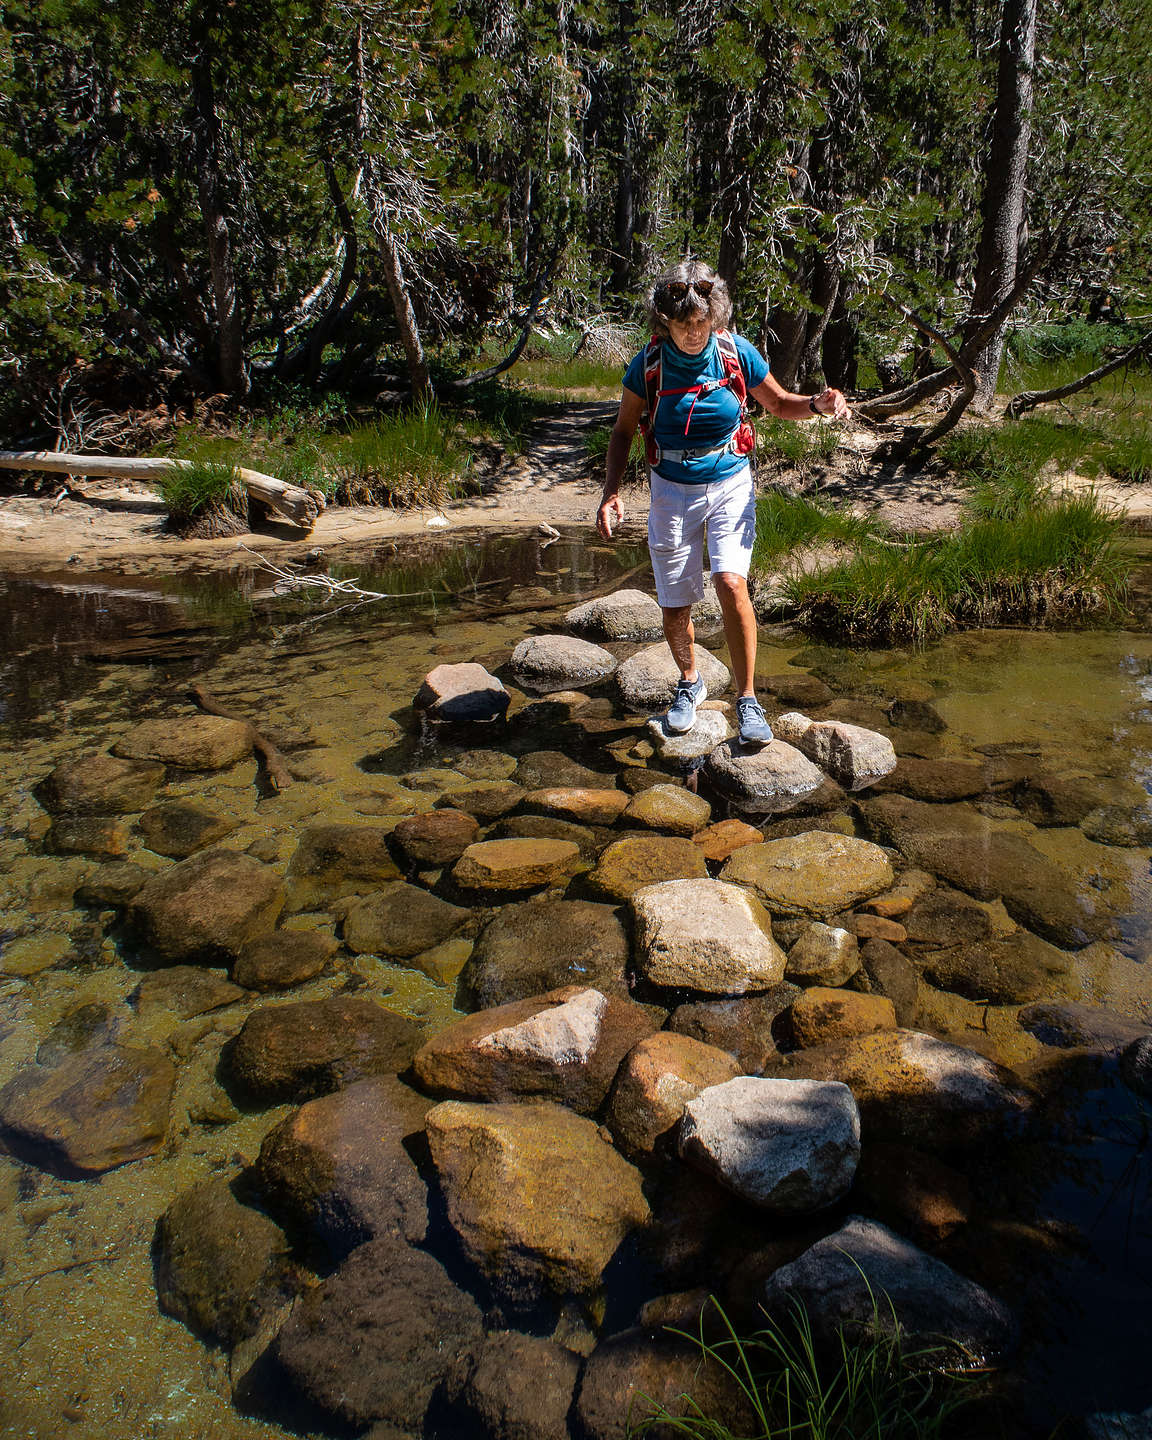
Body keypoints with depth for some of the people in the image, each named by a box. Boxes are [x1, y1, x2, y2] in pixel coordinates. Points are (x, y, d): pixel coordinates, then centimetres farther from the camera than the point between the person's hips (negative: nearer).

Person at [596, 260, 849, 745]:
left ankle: (747, 700, -9)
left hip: (730, 485, -1)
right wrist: (612, 492, -11)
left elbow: (779, 403, 7)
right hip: (673, 491, 1)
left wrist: (817, 404, -14)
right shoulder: (648, 364, -9)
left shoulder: (736, 352, -8)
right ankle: (690, 682, 34)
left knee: (731, 582, -22)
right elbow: (623, 431, 3)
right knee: (675, 606, 4)